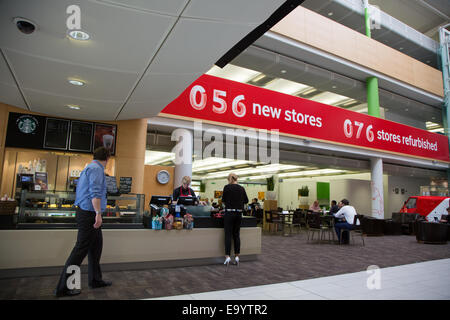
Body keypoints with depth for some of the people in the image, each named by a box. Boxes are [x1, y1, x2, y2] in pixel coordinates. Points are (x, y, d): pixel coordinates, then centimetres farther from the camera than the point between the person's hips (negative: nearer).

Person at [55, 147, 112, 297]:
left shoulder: (90, 168, 19)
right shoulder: (96, 169, -13)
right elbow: (95, 193, -23)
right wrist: (98, 213, -25)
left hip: (87, 213, 10)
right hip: (89, 213, -10)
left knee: (96, 245, 15)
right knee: (81, 248, -4)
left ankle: (95, 280, 25)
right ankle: (63, 287, 5)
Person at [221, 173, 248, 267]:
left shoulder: (227, 187, -7)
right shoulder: (242, 188, 4)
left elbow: (223, 200, 3)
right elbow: (246, 201, 15)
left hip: (229, 213, -4)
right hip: (239, 213, 4)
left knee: (228, 235, 0)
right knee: (236, 235, 11)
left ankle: (227, 256, -5)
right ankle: (237, 256, 12)